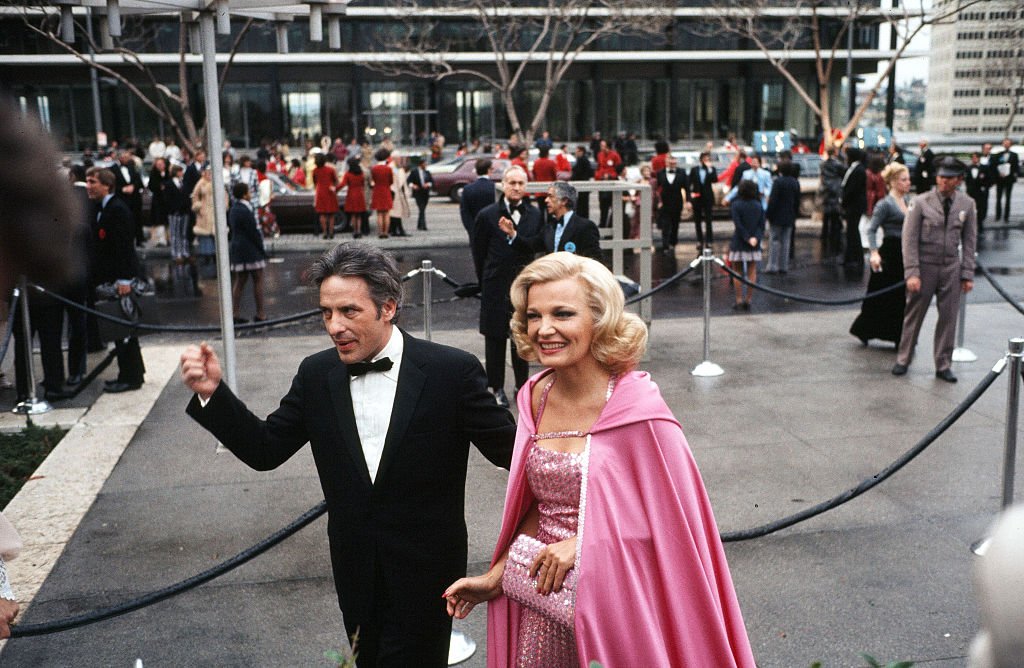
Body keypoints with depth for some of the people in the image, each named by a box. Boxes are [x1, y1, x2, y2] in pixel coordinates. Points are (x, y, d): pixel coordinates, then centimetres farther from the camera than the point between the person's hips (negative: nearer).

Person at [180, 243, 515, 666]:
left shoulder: (452, 371, -14)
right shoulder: (316, 375, -2)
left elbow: (509, 450, -11)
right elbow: (264, 449, 2)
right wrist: (212, 393, -10)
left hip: (426, 572, -4)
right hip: (357, 576, 4)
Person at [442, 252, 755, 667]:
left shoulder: (636, 408, -18)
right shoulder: (537, 396, -1)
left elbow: (672, 517, -13)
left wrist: (582, 543, -18)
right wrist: (496, 577, 3)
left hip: (615, 601, -5)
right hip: (544, 600, 5)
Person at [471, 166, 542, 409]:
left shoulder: (535, 215, 3)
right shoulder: (487, 215, -3)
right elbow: (478, 252, 3)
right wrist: (485, 282, 5)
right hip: (496, 288, -2)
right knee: (495, 339, 5)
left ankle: (522, 385, 21)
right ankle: (497, 388, 16)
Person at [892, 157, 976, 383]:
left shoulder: (967, 205, 1)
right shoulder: (921, 202, -7)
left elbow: (969, 242, 6)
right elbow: (909, 239, -7)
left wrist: (967, 274, 1)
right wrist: (912, 273, -13)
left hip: (951, 269, 2)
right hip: (924, 266, -2)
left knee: (948, 317, 5)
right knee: (914, 315, 7)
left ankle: (943, 366, 17)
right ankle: (903, 360, 22)